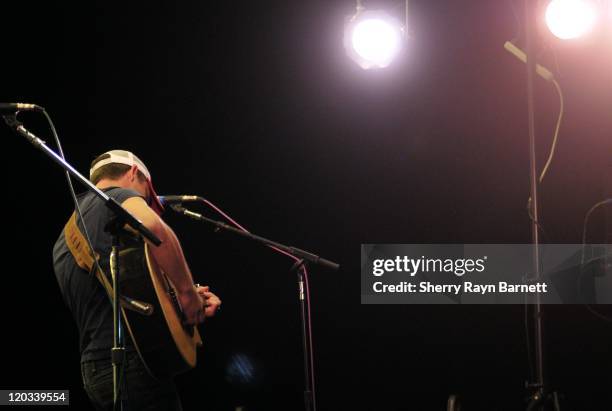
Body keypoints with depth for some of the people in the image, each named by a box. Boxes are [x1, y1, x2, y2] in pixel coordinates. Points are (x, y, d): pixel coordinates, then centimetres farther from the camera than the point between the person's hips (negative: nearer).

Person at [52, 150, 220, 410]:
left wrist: (191, 301, 19)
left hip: (93, 369, 9)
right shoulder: (120, 195, -1)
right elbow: (152, 225, -25)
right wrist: (188, 291, -15)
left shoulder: (63, 241, 25)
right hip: (132, 360, -9)